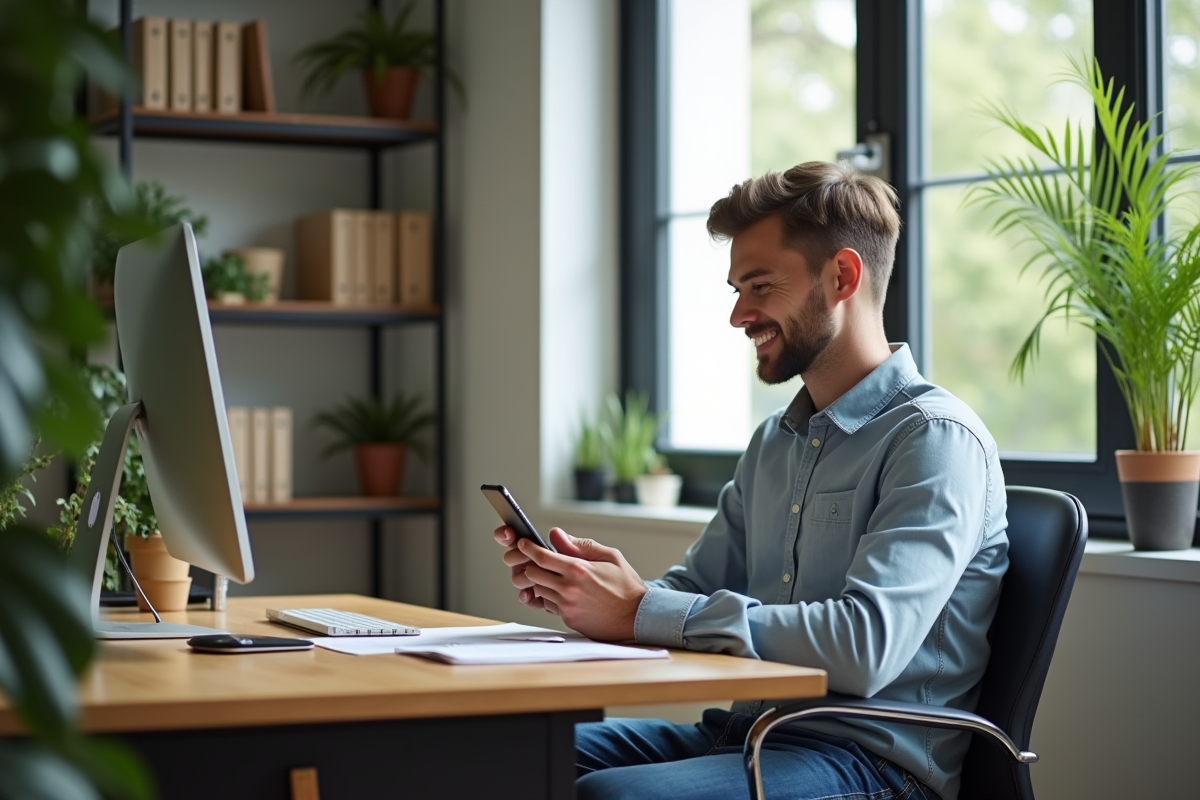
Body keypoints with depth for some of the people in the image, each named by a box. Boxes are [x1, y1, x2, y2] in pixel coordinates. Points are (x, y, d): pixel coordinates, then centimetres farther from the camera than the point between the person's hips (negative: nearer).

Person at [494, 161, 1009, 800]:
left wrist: (641, 611, -20)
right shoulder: (773, 443, 18)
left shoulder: (936, 438, -10)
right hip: (742, 734, 8)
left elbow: (866, 646, -24)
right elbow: (695, 595, 21)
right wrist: (581, 590, -2)